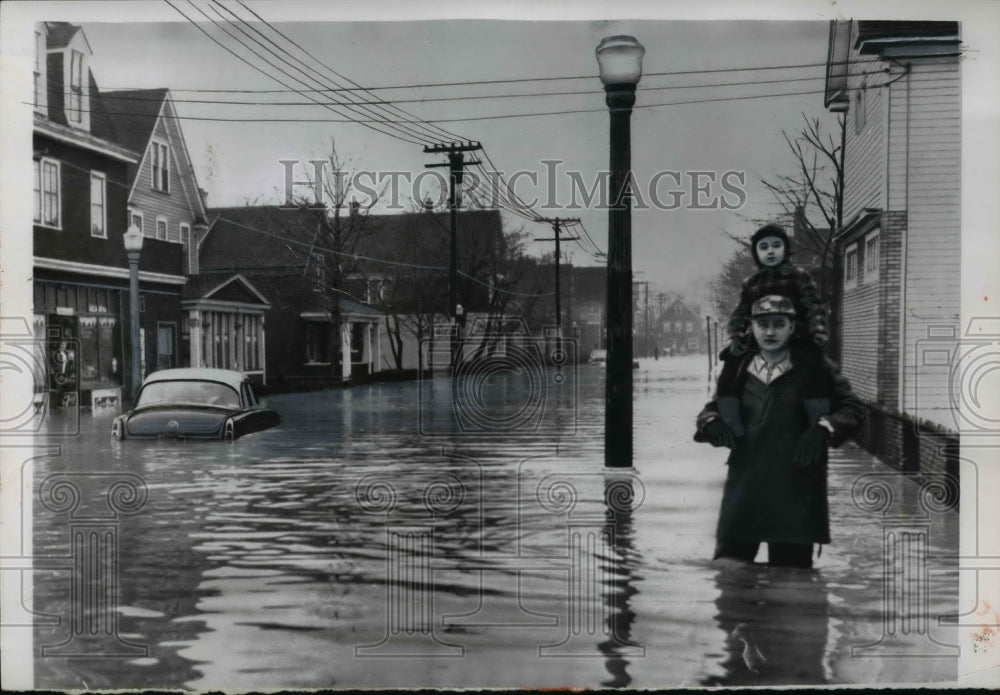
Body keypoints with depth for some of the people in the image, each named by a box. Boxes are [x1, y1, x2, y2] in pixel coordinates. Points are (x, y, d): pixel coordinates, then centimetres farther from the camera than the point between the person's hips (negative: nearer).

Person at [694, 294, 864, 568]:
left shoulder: (814, 367, 1)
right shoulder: (738, 369, 8)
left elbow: (853, 407, 5)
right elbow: (711, 409, 18)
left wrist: (824, 428, -14)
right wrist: (712, 424, -6)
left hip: (796, 489, -2)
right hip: (745, 486, 2)